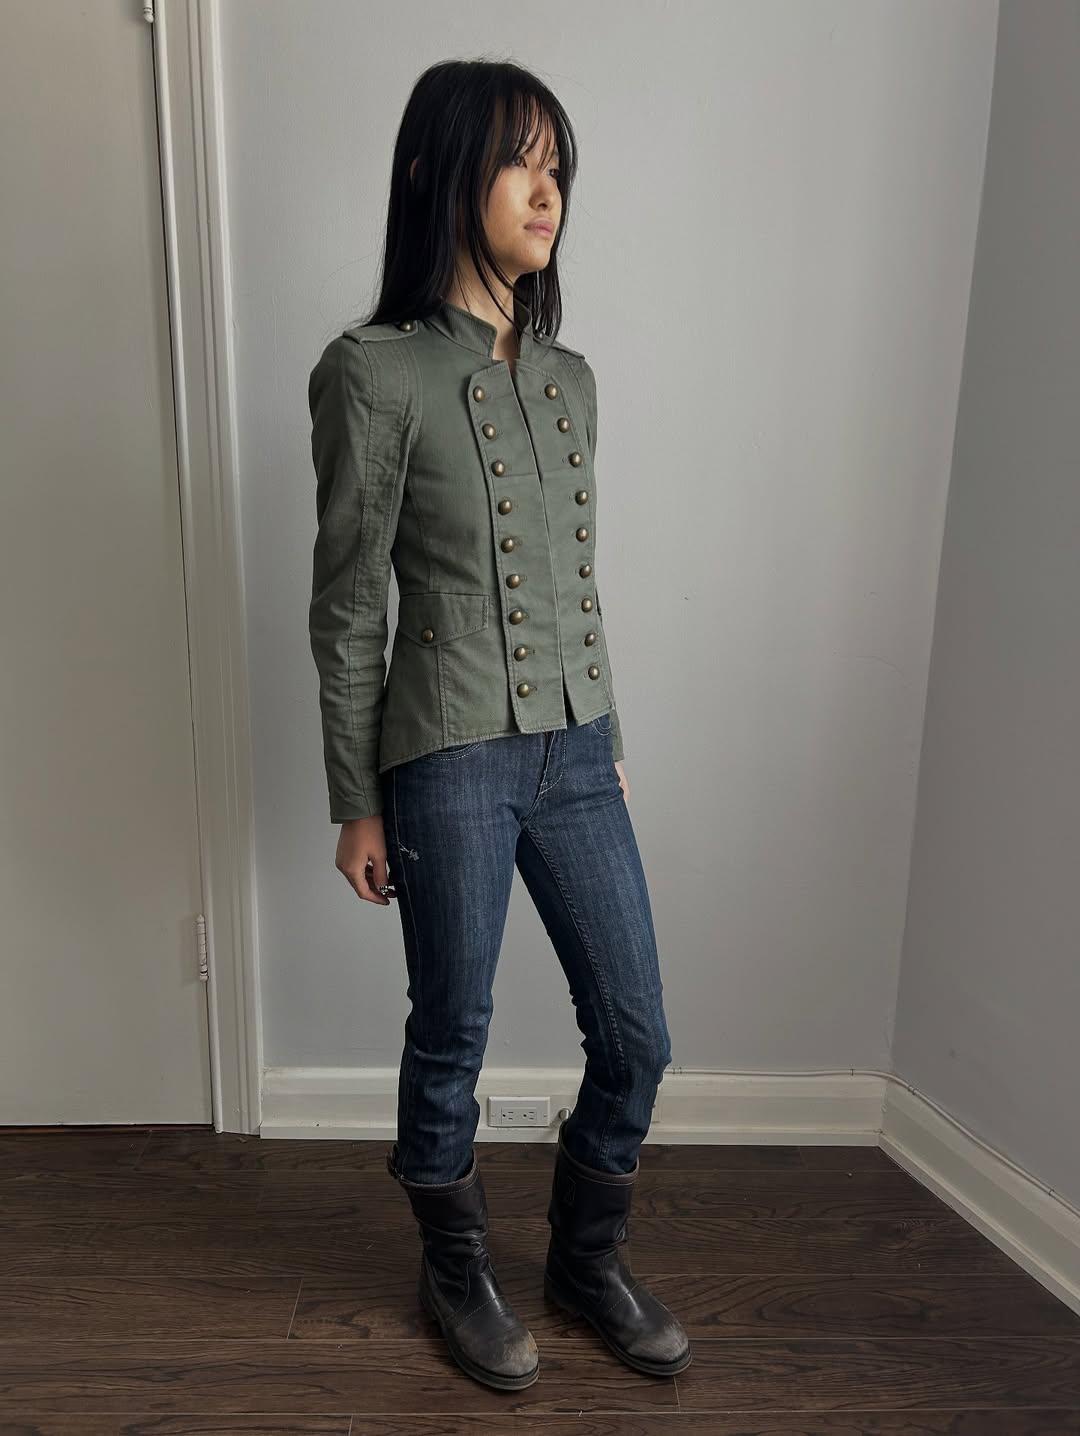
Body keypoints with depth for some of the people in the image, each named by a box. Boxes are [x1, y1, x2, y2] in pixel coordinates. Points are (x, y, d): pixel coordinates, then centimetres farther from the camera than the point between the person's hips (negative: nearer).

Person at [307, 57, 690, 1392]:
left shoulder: (568, 374, 11)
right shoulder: (375, 370, -8)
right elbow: (346, 606, -7)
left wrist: (609, 738, 17)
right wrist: (357, 803, -5)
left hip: (577, 754, 6)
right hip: (449, 765, -6)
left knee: (636, 1037, 12)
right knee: (451, 1043, 12)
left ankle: (587, 1255, 39)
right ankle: (458, 1271, 40)